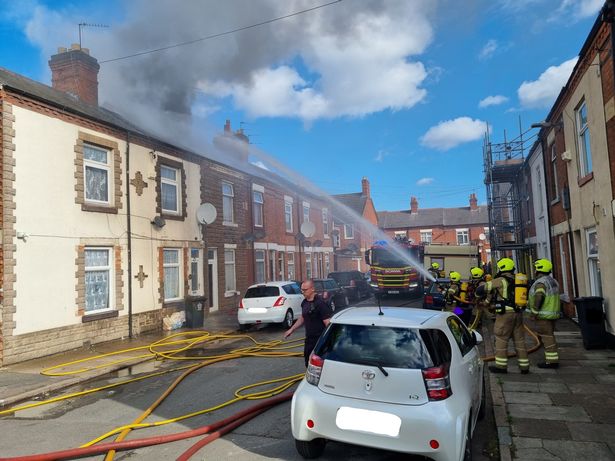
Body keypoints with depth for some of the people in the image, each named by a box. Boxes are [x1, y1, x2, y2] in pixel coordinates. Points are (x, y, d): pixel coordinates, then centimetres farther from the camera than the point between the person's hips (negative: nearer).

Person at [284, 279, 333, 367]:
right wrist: (291, 330, 21)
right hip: (309, 339, 8)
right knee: (308, 363, 16)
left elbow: (328, 322, -21)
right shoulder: (304, 302, 8)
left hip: (319, 340, -8)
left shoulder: (320, 303, -18)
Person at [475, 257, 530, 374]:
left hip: (505, 313, -7)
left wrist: (479, 294, 15)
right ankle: (524, 366, 16)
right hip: (518, 313, 7)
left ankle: (501, 365, 6)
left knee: (501, 340, 2)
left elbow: (481, 289, -10)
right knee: (519, 340, 12)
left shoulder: (501, 281, -9)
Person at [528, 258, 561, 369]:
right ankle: (552, 359, 22)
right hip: (553, 313, 10)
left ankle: (552, 361, -2)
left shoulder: (540, 282, -17)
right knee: (549, 336, 16)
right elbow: (553, 298, 16)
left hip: (543, 315, -10)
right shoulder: (553, 281, 14)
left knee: (547, 337, -5)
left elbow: (538, 298, -27)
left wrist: (534, 312, -20)